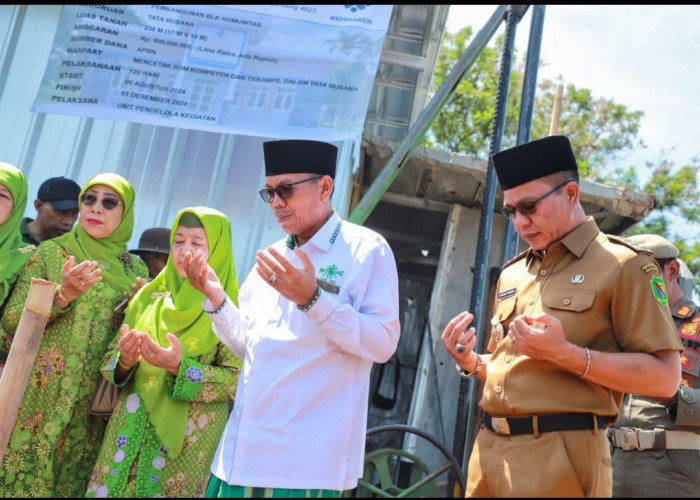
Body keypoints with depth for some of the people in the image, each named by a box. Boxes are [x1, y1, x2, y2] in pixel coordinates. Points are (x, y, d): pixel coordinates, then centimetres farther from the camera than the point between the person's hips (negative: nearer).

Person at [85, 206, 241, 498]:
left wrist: (181, 368, -25)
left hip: (187, 445, -3)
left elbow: (238, 380, -12)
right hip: (129, 436, 4)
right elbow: (110, 360, 8)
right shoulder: (149, 298, 6)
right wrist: (124, 361, -15)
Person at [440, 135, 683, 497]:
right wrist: (470, 362, 0)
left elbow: (665, 377, -11)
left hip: (559, 455, -6)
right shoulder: (512, 273, 15)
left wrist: (566, 353, -21)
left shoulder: (622, 265, -4)